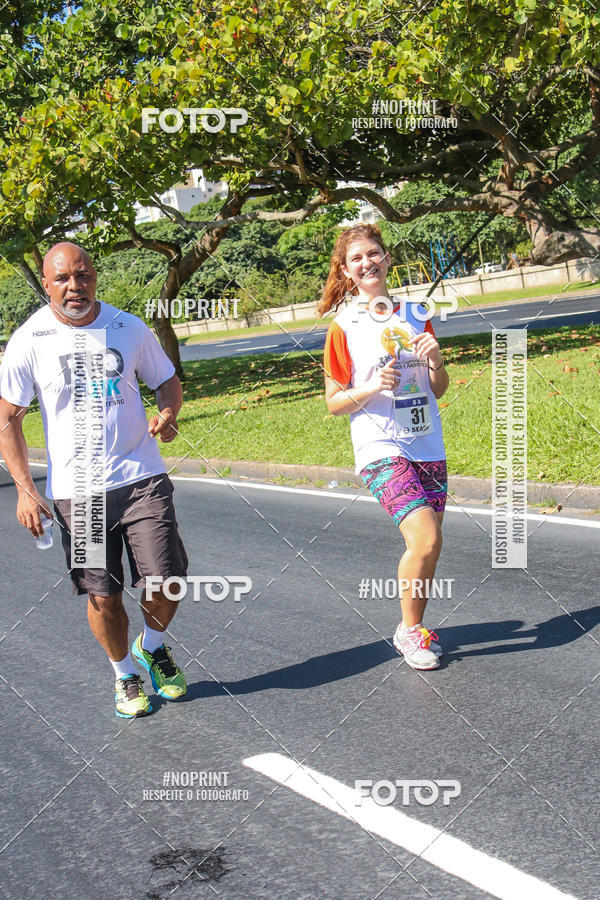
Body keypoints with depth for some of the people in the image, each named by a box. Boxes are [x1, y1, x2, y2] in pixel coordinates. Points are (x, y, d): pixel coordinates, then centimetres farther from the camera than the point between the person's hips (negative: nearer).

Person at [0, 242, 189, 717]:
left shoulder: (129, 327, 1)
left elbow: (168, 380, 15)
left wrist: (168, 415, -8)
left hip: (142, 477, 1)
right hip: (75, 491, -1)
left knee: (165, 581, -4)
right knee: (103, 594, 4)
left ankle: (152, 647, 29)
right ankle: (125, 674, 31)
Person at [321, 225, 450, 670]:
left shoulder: (415, 315, 10)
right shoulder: (344, 327, -2)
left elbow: (438, 390, 15)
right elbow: (334, 403, -1)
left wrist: (436, 360, -6)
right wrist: (373, 387, -18)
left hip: (428, 446, 5)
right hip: (381, 449, -5)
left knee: (428, 544, 6)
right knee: (425, 539, -19)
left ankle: (416, 628, 27)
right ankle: (409, 630, 4)